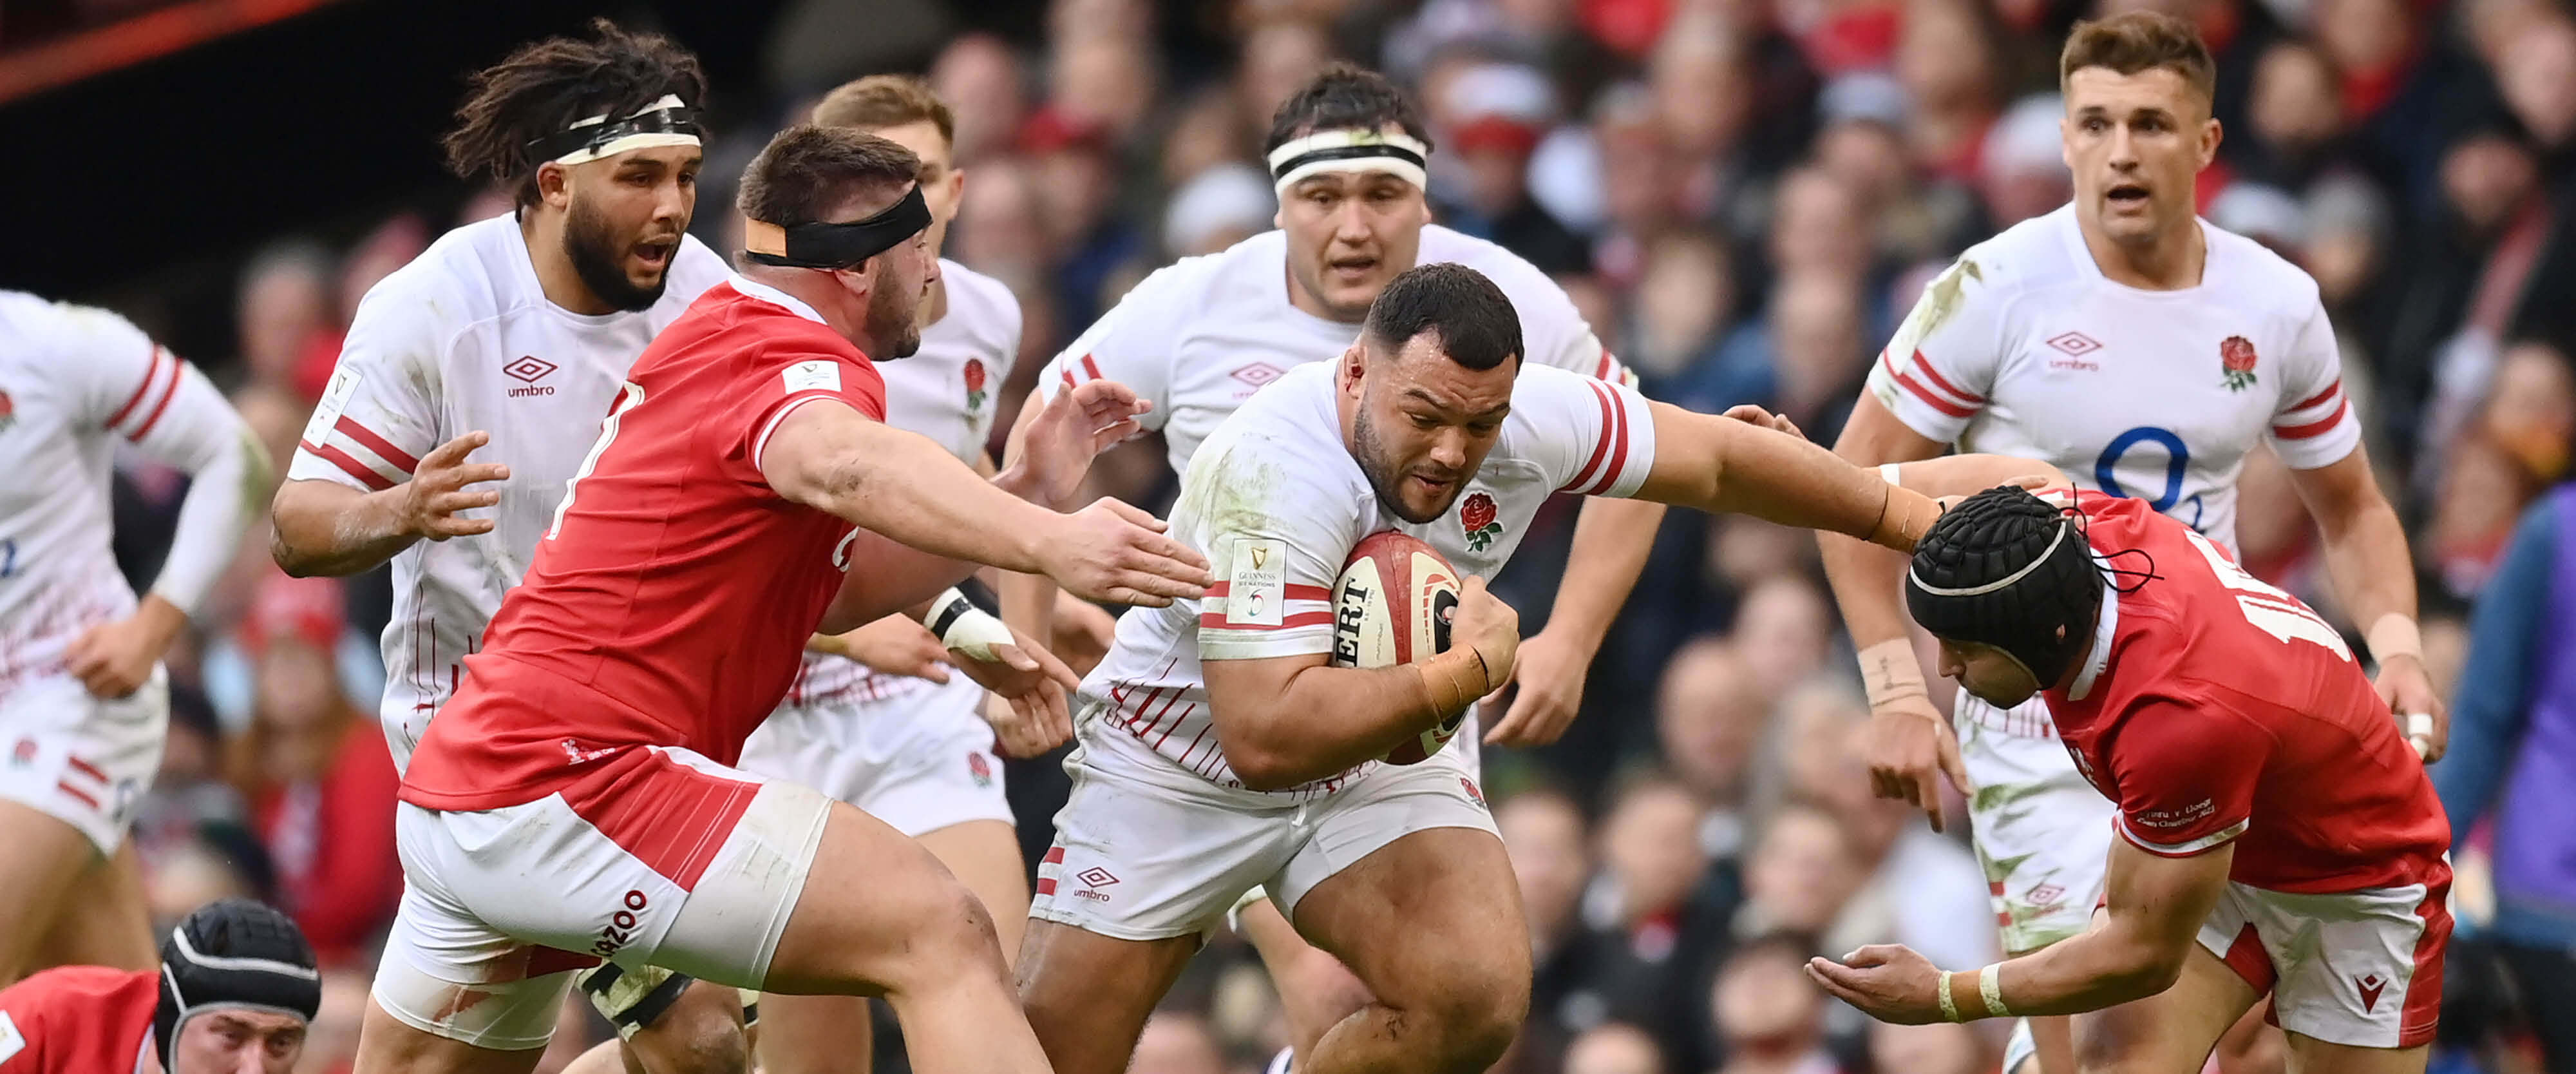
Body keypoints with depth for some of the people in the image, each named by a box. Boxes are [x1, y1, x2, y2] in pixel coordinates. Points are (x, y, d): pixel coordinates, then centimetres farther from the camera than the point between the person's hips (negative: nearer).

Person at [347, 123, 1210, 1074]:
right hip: (573, 786, -11)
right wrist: (1047, 541, -52)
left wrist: (1031, 487, 13)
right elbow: (840, 464, -37)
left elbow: (832, 594, 22)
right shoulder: (795, 356, -11)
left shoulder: (719, 336, 20)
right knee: (937, 933, -19)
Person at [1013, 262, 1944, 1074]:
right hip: (1181, 766, -4)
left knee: (1475, 997, -22)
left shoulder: (1530, 419, -19)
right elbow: (1266, 737, -42)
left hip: (1379, 752, 4)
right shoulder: (1275, 473, -36)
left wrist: (1902, 516, 10)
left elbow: (1719, 461, -1)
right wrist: (1470, 670, -35)